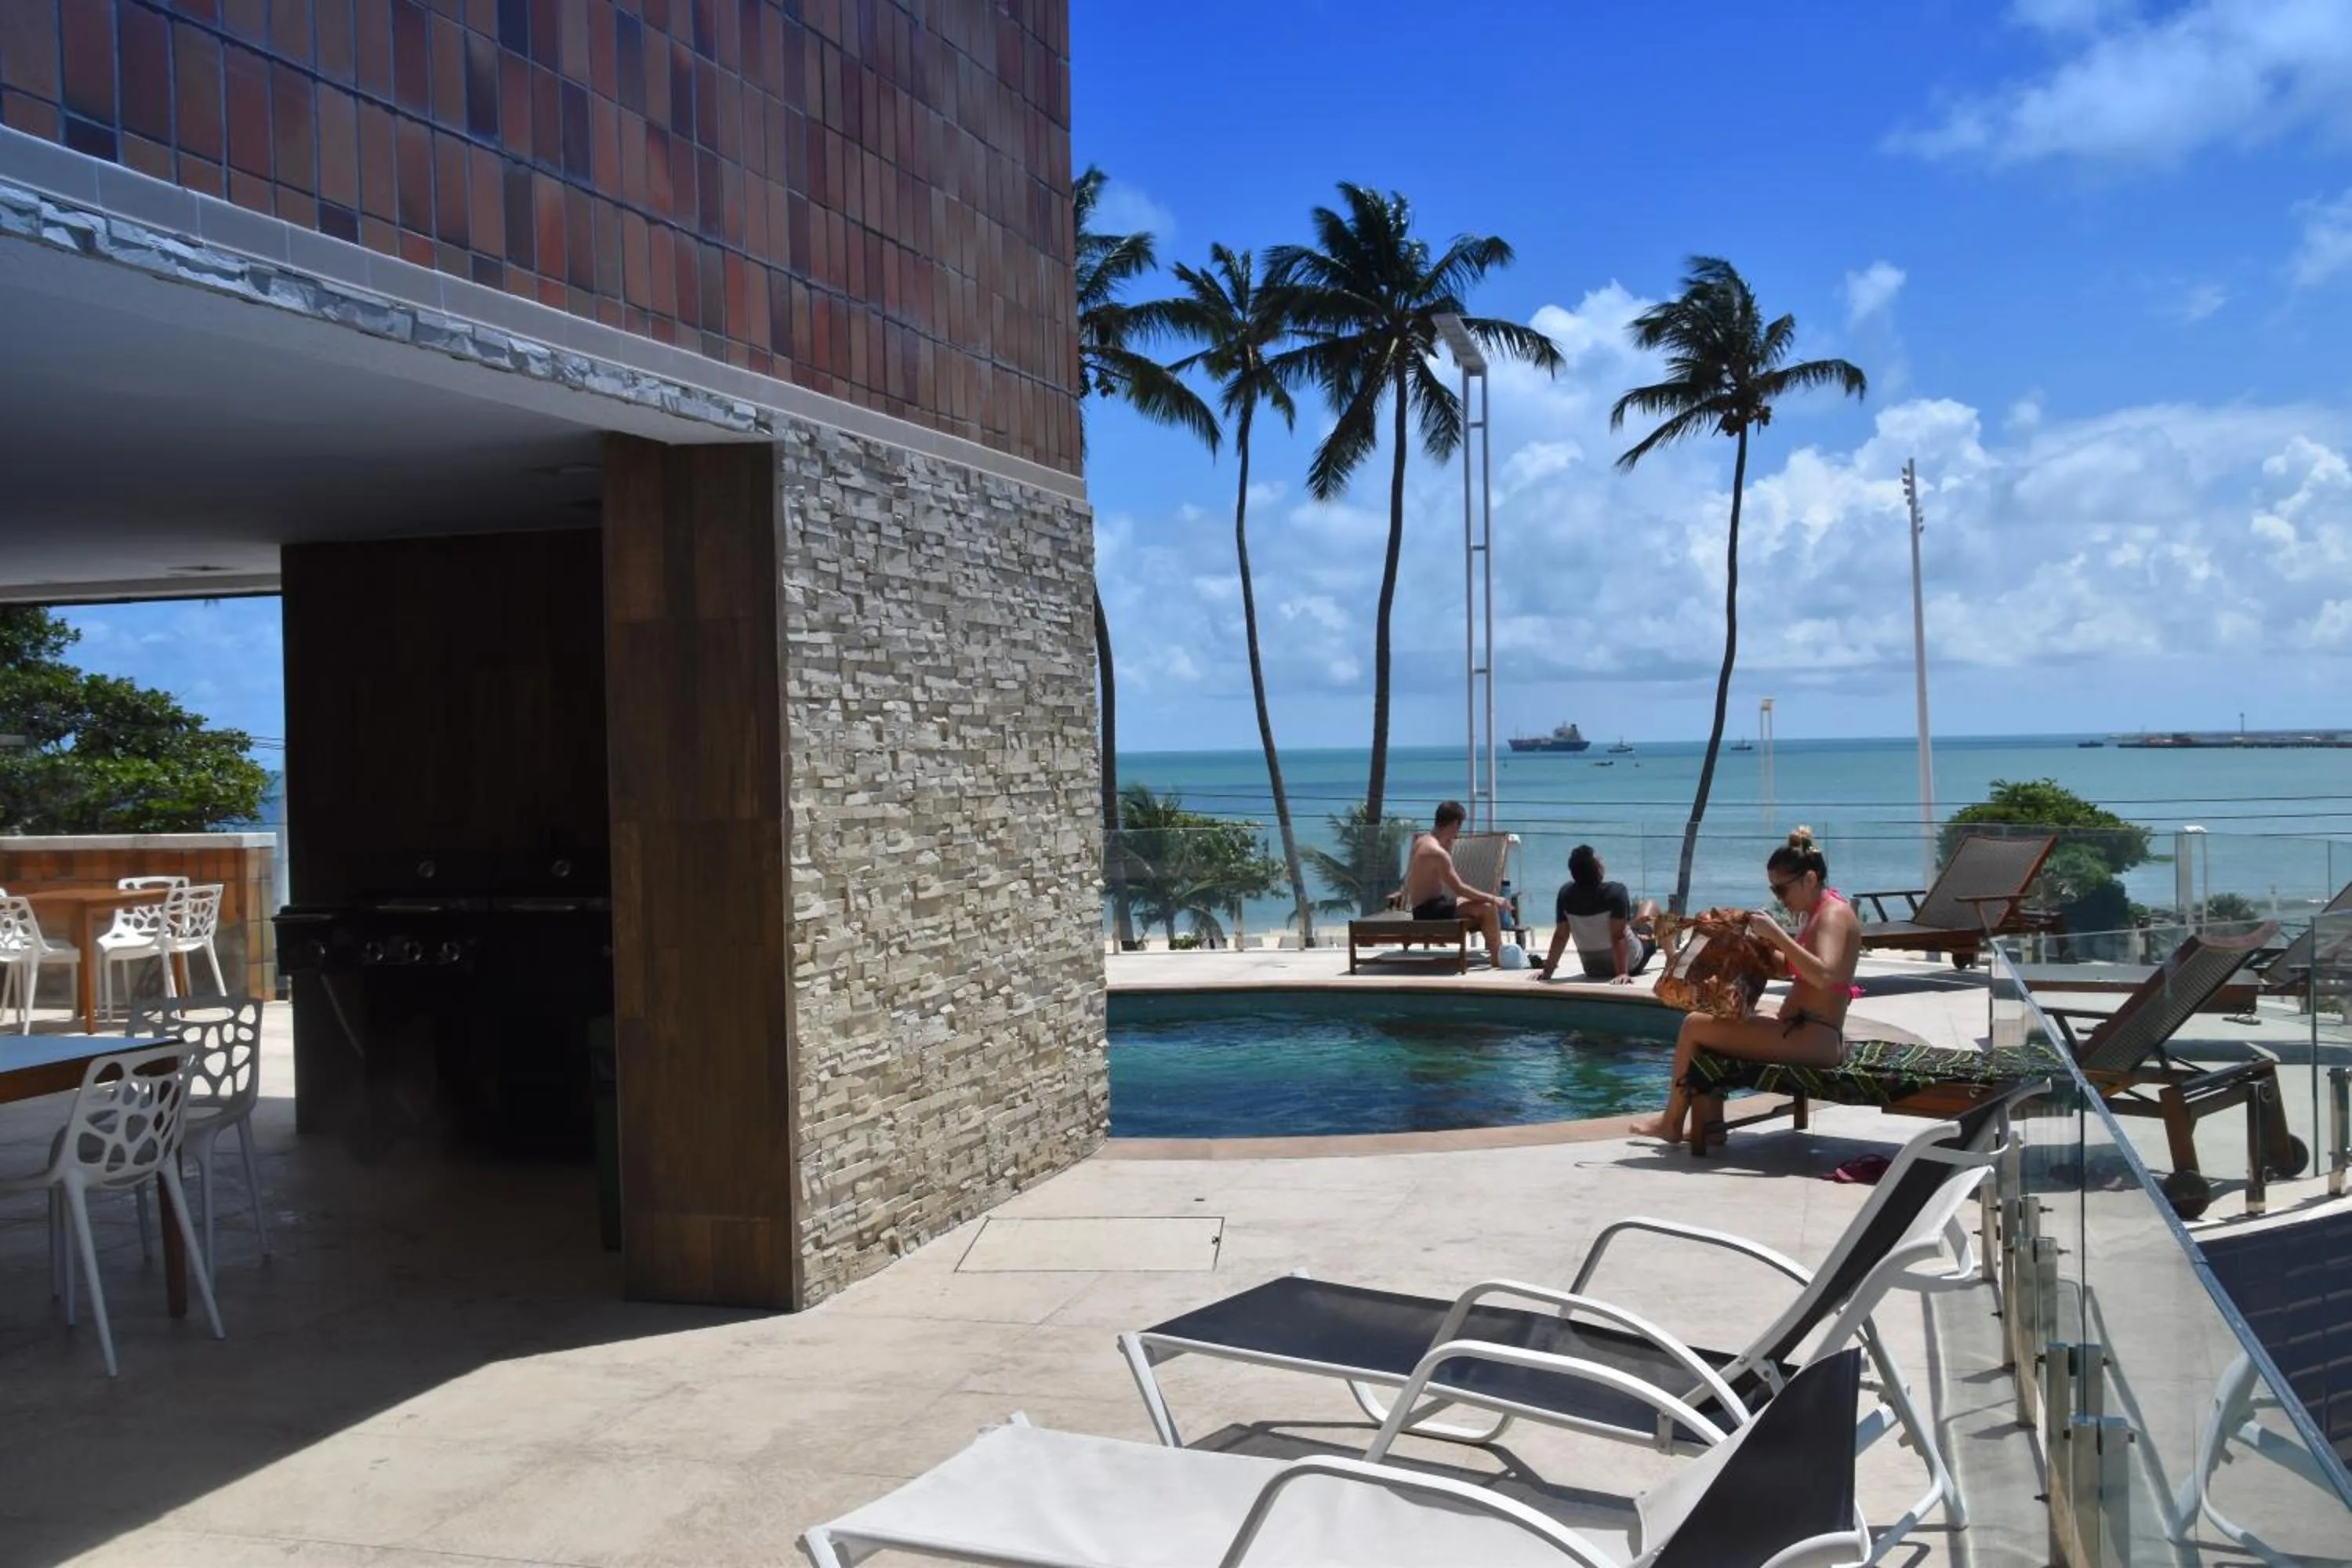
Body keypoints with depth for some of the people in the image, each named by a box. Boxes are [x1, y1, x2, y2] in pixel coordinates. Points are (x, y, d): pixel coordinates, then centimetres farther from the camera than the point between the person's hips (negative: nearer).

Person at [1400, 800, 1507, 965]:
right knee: (1488, 908, -14)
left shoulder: (1422, 841, 8)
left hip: (1422, 907, 10)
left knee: (1483, 903, 18)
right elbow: (1459, 889, -23)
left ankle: (1497, 952, 21)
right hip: (1430, 911, -10)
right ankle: (1497, 958, -2)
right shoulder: (1437, 852, -22)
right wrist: (1492, 898, -13)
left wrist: (1449, 845, 12)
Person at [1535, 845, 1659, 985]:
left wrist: (1547, 971, -7)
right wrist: (1623, 973, -31)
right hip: (1630, 964, -4)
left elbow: (1560, 936, -13)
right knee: (1650, 905, 21)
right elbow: (1618, 936, -31)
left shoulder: (1566, 893, -16)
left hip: (1592, 970, 4)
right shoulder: (1616, 891, -28)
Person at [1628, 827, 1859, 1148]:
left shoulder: (1833, 914, -15)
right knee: (1709, 1022, 20)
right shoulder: (1814, 914, 16)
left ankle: (1672, 1122, 6)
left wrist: (1776, 934, -29)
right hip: (1800, 1033, 11)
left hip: (1813, 1040, -11)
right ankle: (1709, 1124, 10)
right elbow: (1785, 968, 24)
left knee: (1695, 1025, -10)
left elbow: (1824, 975, -32)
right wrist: (1765, 942, 7)